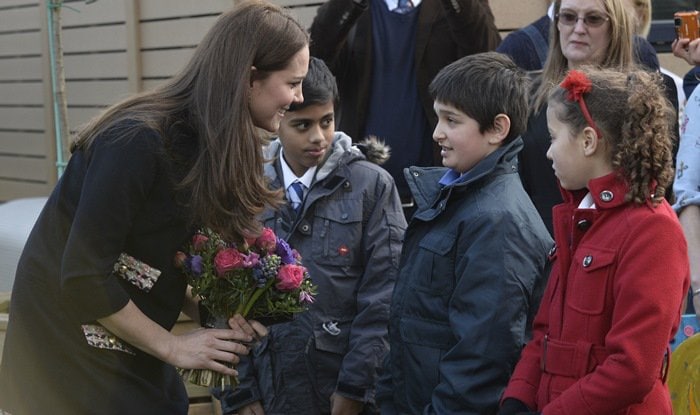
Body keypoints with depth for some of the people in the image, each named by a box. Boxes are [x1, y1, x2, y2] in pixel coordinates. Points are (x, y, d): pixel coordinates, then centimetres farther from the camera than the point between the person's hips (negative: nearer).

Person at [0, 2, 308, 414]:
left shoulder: (215, 143, 2)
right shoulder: (139, 141, -25)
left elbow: (164, 262, 7)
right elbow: (83, 277, -24)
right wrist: (173, 346, -16)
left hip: (130, 345, 8)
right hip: (70, 338, -8)